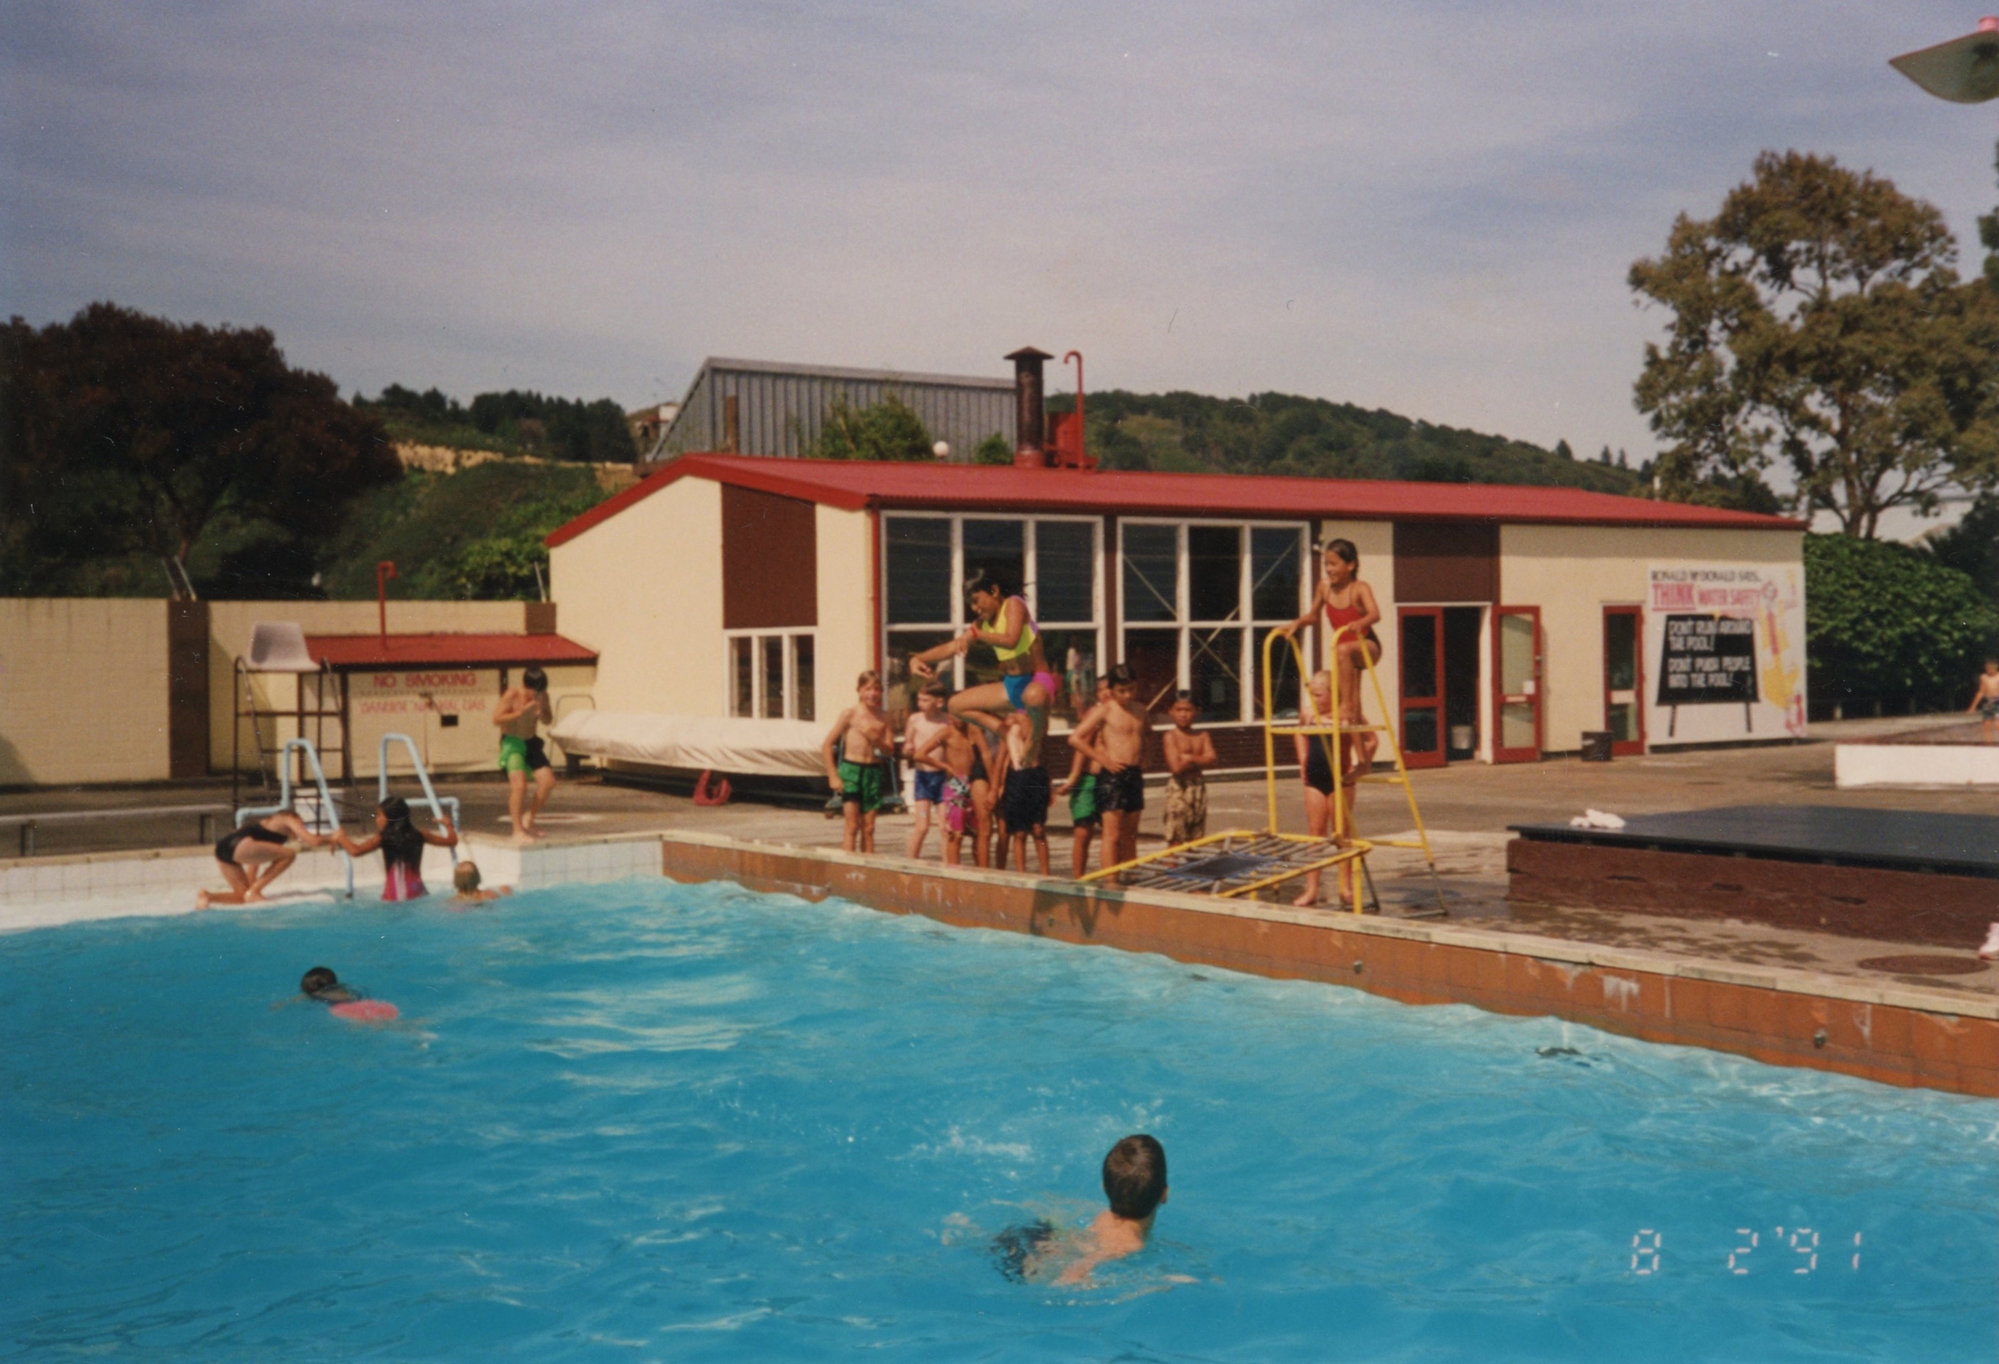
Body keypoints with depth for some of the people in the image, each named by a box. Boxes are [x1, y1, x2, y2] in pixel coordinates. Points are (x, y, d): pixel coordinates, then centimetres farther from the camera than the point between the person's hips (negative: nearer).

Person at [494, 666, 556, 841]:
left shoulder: (542, 696, 0)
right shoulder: (512, 695, -16)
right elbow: (496, 719, -20)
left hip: (531, 742, 6)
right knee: (519, 784, -23)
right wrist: (522, 711, -26)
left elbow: (548, 721, 12)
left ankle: (529, 820, 11)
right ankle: (517, 830, -12)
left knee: (548, 781, -8)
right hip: (511, 742, -6)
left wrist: (541, 713, -12)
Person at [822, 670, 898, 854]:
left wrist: (876, 739, -13)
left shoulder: (882, 718, 9)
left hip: (873, 772, 4)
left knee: (868, 828, 7)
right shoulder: (850, 713, -3)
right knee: (852, 826, -8)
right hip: (851, 770, -4)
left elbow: (890, 752, 8)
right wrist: (833, 776, -8)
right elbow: (827, 745, -3)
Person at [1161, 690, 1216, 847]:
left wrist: (1190, 758, -13)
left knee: (1196, 837, 10)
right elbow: (1176, 767, -16)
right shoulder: (1170, 736, -7)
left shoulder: (1203, 736, 8)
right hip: (1178, 788, -5)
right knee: (1176, 840, -4)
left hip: (1198, 787, 5)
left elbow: (1211, 760, -5)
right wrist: (1199, 761, -4)